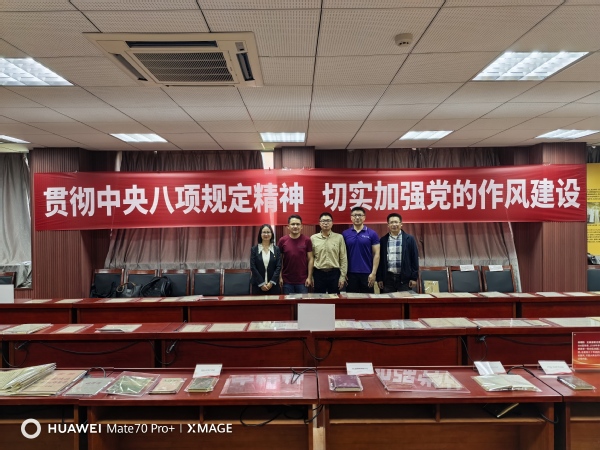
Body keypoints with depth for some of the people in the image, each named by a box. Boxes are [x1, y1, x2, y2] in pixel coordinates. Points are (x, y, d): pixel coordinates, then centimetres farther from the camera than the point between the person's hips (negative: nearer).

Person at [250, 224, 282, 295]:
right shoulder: (254, 249, 3)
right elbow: (253, 267, -3)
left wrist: (271, 282, -11)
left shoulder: (276, 249, 6)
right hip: (258, 285, -1)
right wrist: (261, 283, -11)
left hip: (273, 285, 1)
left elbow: (279, 267, 0)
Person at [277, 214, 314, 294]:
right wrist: (280, 277, -1)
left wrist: (309, 277, -4)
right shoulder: (282, 240, -1)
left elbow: (310, 259, 0)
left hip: (303, 281, 0)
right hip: (287, 281, 1)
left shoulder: (307, 240, -3)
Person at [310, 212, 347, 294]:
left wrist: (342, 276, -3)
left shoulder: (339, 237, 1)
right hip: (318, 273, 0)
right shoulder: (313, 238, 2)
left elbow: (343, 258, 1)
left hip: (334, 273, 0)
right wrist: (310, 276, 2)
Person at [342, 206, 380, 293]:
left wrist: (373, 273, -9)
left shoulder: (372, 234, 0)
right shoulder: (345, 234, 3)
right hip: (350, 273, 1)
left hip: (367, 273, -1)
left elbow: (376, 254, -2)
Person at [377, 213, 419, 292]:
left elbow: (414, 259, 1)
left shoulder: (409, 239, 1)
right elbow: (380, 260, 7)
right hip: (388, 278, 1)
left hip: (405, 278, -1)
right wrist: (379, 278, 3)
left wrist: (414, 277, -3)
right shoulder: (383, 240, 5)